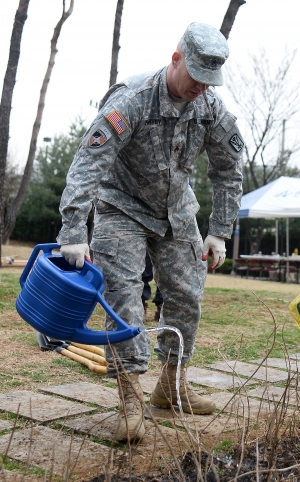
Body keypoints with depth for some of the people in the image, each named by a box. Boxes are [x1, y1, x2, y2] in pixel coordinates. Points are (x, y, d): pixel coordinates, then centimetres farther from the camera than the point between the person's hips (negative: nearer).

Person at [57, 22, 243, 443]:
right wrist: (74, 233, -40)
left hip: (176, 211, 5)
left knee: (186, 294, 2)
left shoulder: (212, 107, -11)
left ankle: (172, 385, 18)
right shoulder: (132, 99, -28)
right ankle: (131, 399, -13)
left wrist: (219, 232, -2)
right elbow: (88, 163, -33)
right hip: (123, 207, -5)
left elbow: (228, 170, 1)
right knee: (123, 290, -16)